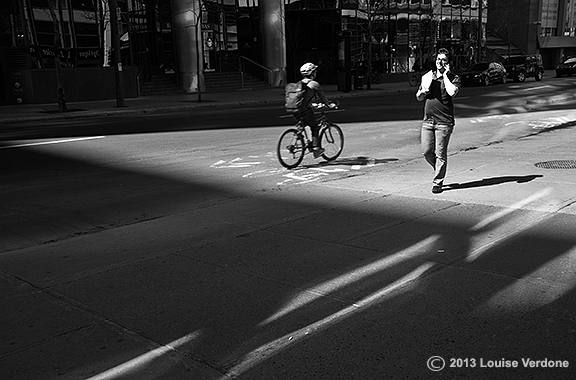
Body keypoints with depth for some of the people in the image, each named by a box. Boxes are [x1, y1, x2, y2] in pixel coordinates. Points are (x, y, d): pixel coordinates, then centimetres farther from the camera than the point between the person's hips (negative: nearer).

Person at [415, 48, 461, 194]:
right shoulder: (428, 76, 13)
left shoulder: (453, 78, 0)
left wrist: (445, 75, -11)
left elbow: (452, 92, -22)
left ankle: (438, 182, 9)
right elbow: (418, 97, 17)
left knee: (440, 154, -2)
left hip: (444, 121, -4)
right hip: (428, 120, 5)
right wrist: (424, 90, -5)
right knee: (426, 152, 5)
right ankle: (439, 170, 32)